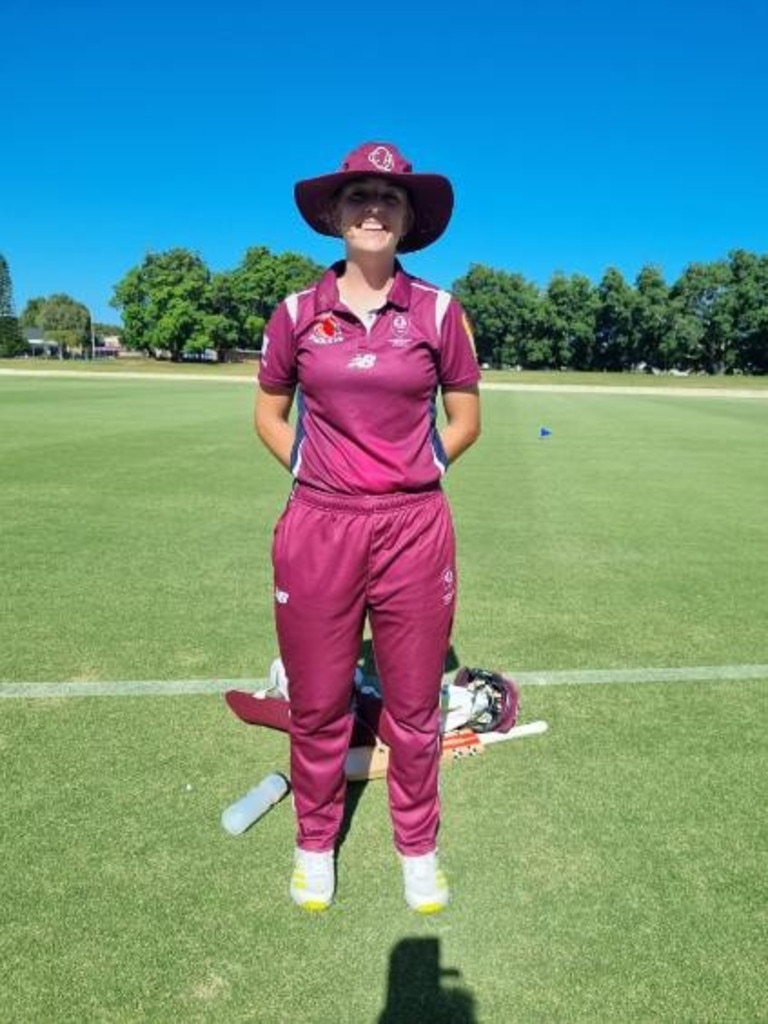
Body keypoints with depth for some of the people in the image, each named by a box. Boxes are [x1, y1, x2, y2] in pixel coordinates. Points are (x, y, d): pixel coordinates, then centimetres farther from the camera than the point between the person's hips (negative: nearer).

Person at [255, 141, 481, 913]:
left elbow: (465, 420, 9)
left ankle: (418, 849, 35)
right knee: (317, 705, 11)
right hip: (318, 527, 1)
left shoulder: (438, 311, 2)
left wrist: (411, 474, 0)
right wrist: (315, 473, 2)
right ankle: (315, 844, 36)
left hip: (414, 528, 0)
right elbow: (269, 414, 13)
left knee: (413, 706, 11)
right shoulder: (297, 313, 3)